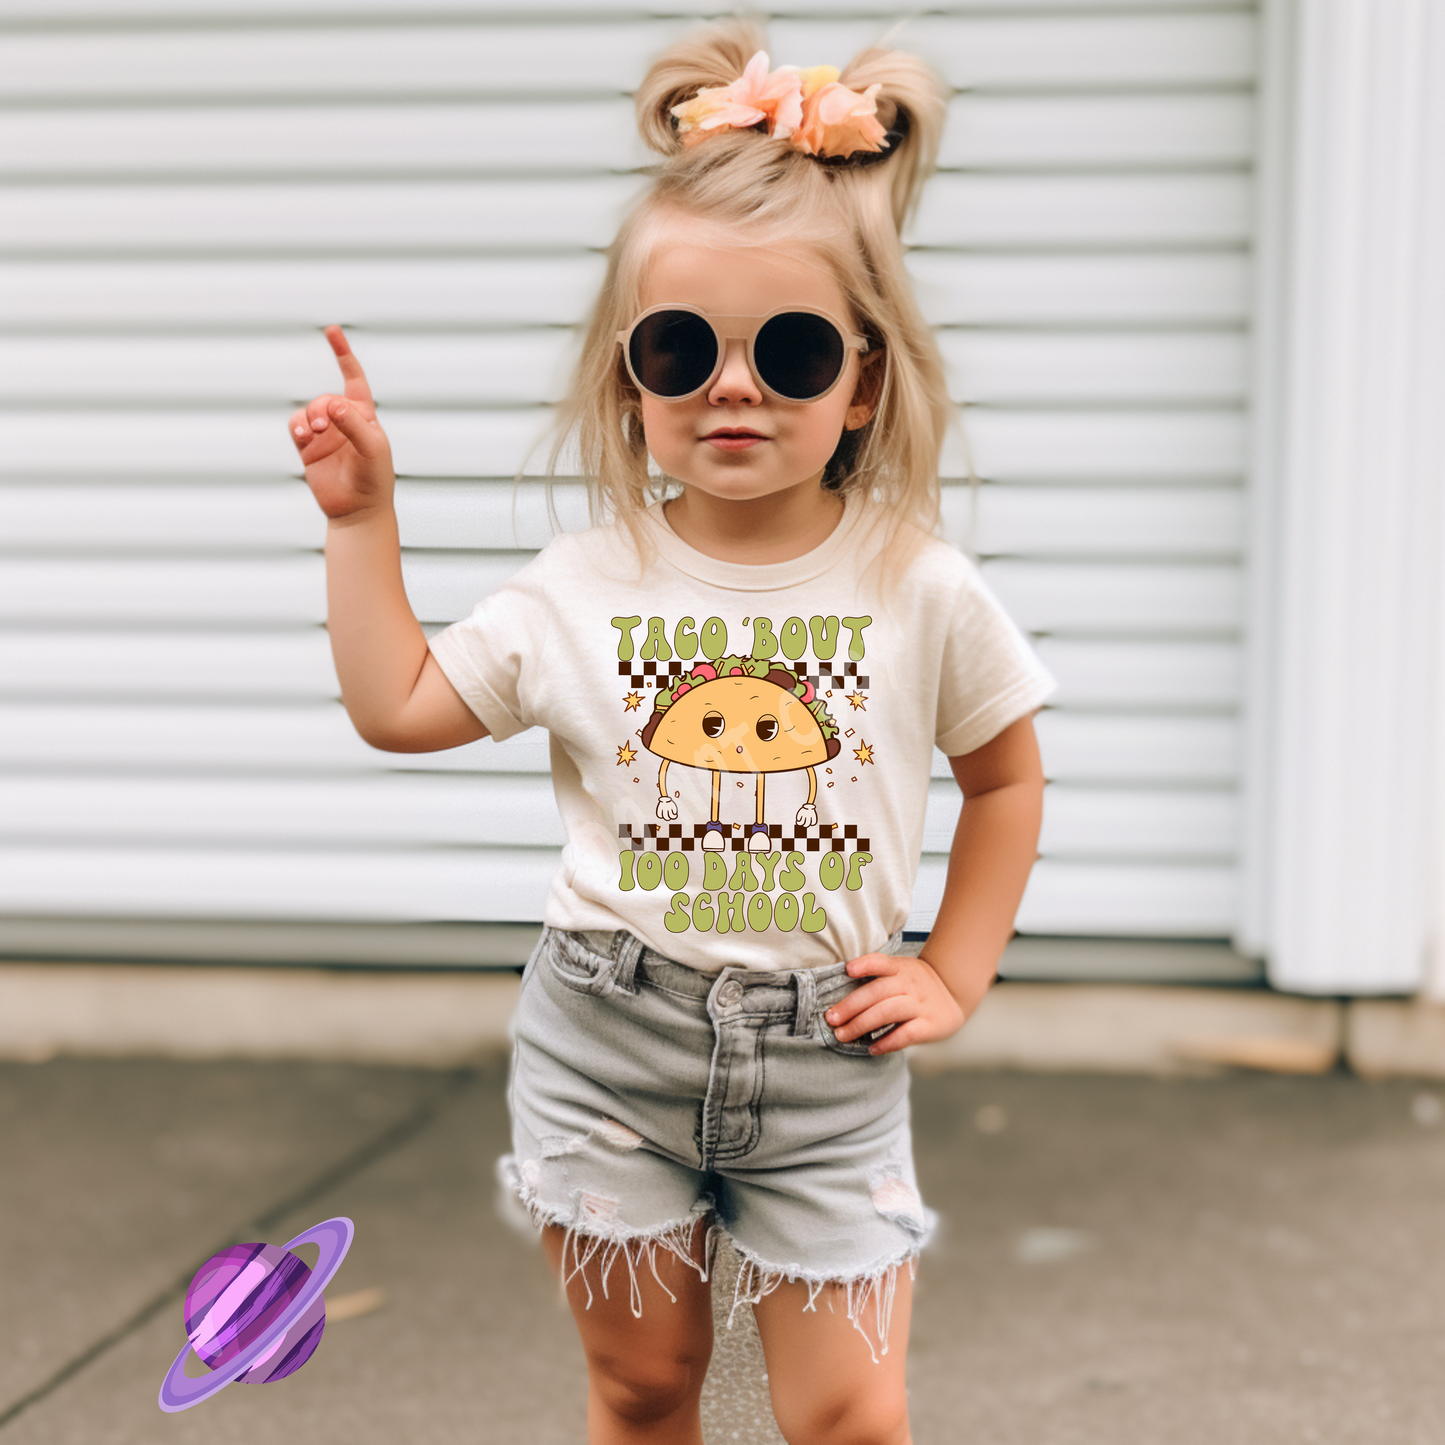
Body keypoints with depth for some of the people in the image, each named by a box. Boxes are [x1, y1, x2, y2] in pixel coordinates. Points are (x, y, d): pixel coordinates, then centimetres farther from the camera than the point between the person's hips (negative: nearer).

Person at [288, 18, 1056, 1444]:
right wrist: (360, 516, 2)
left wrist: (955, 973, 3)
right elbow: (399, 706, 3)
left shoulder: (921, 589, -6)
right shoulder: (585, 584, -4)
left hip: (825, 1057, -1)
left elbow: (1004, 777, 8)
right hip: (609, 1038, 1)